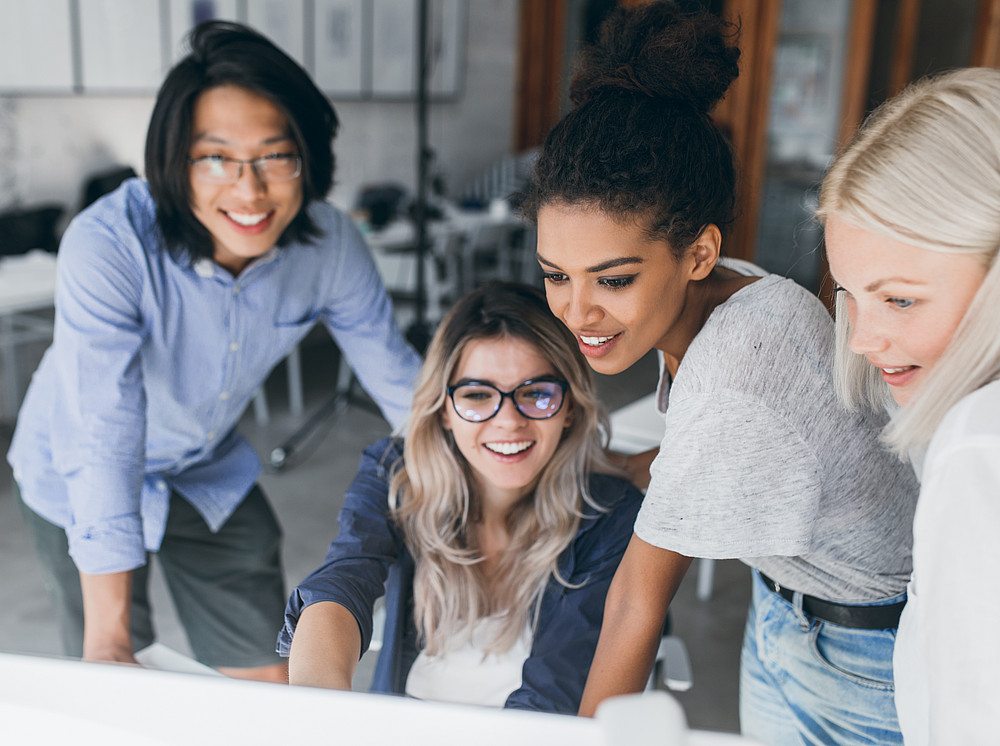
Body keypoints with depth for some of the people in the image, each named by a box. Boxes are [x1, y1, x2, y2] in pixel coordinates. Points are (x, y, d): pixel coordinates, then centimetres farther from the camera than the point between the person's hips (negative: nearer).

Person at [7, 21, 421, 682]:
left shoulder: (331, 245, -22)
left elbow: (398, 377, -9)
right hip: (80, 481, -3)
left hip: (211, 472, 3)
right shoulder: (106, 245, -34)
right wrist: (109, 634, -40)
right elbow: (104, 439, -38)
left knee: (273, 684, 10)